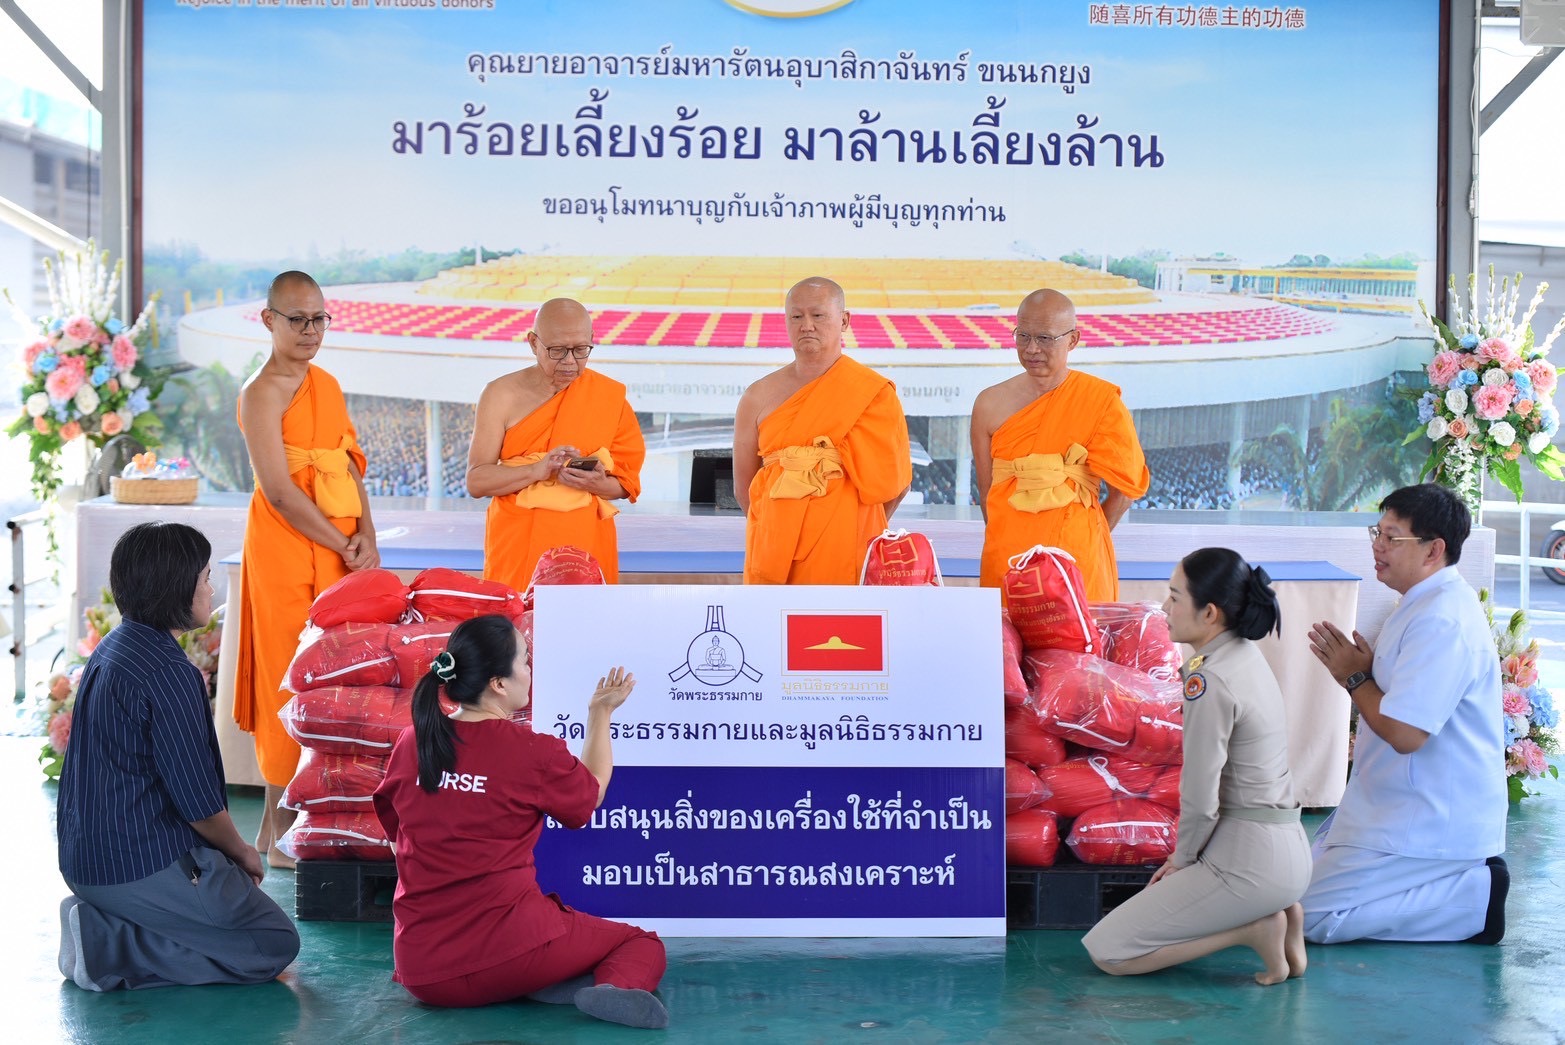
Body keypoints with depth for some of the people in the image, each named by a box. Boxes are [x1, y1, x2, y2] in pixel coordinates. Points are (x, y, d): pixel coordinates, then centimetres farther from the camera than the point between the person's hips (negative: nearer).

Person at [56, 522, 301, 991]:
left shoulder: (110, 649, 10)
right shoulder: (168, 674, -20)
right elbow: (199, 803, -18)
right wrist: (242, 853, 3)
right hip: (143, 868, -9)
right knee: (275, 944, 1)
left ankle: (102, 925, 6)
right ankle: (110, 948, -9)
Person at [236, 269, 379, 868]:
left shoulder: (327, 385, 14)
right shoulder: (262, 393, -10)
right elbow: (279, 490, -16)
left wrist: (367, 537, -1)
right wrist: (345, 548, -11)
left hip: (341, 551, 7)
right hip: (286, 548, -7)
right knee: (290, 679, -3)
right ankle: (278, 830, 6)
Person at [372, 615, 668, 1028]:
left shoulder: (409, 745, 2)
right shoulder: (533, 751, -10)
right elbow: (591, 794, 12)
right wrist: (601, 713, 22)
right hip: (508, 950, -4)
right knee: (642, 944, 17)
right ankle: (617, 988, -19)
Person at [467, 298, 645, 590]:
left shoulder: (609, 397, 2)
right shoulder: (502, 395, -2)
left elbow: (626, 485, 4)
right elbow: (476, 481, -7)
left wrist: (597, 484, -18)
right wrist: (536, 470, -22)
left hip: (587, 545, 1)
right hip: (517, 547, -1)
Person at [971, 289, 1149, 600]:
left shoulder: (1100, 401, -6)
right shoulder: (991, 404, -1)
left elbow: (1125, 489, 0)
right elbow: (986, 493, 4)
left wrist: (1082, 540, 5)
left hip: (1077, 562, -1)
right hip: (1006, 559, 2)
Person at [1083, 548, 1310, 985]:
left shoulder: (1211, 681, -19)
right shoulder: (1246, 655, 9)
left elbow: (1201, 799, -19)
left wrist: (1183, 858, -1)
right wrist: (1186, 855, 13)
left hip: (1249, 859, -9)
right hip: (1287, 849, 9)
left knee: (1106, 951, -5)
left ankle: (1253, 929, -5)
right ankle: (1270, 914, 12)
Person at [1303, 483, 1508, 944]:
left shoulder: (1442, 621, -25)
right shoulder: (1427, 603, 11)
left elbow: (1404, 732, -27)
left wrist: (1354, 677, -12)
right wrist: (1361, 667, 4)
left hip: (1428, 822, -11)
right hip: (1413, 806, 11)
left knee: (1312, 918, -12)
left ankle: (1475, 895, -8)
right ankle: (1466, 878, 13)